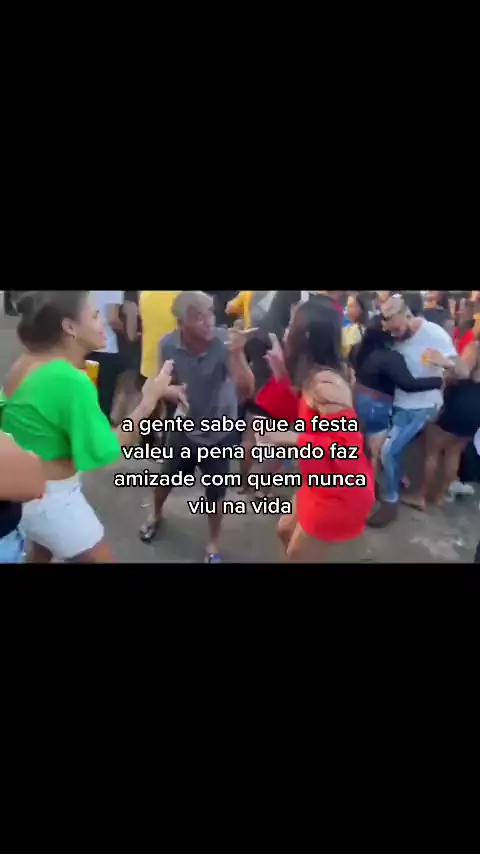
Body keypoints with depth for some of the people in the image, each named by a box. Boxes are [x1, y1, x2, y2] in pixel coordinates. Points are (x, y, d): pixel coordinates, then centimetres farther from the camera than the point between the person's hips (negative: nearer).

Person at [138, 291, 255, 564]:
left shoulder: (225, 341, -28)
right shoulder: (168, 344, -19)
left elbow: (246, 390, -33)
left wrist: (236, 354, -48)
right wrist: (172, 391, -28)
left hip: (220, 430, -2)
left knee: (216, 493, 8)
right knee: (166, 477, 22)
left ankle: (214, 545, 35)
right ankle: (156, 515, 56)